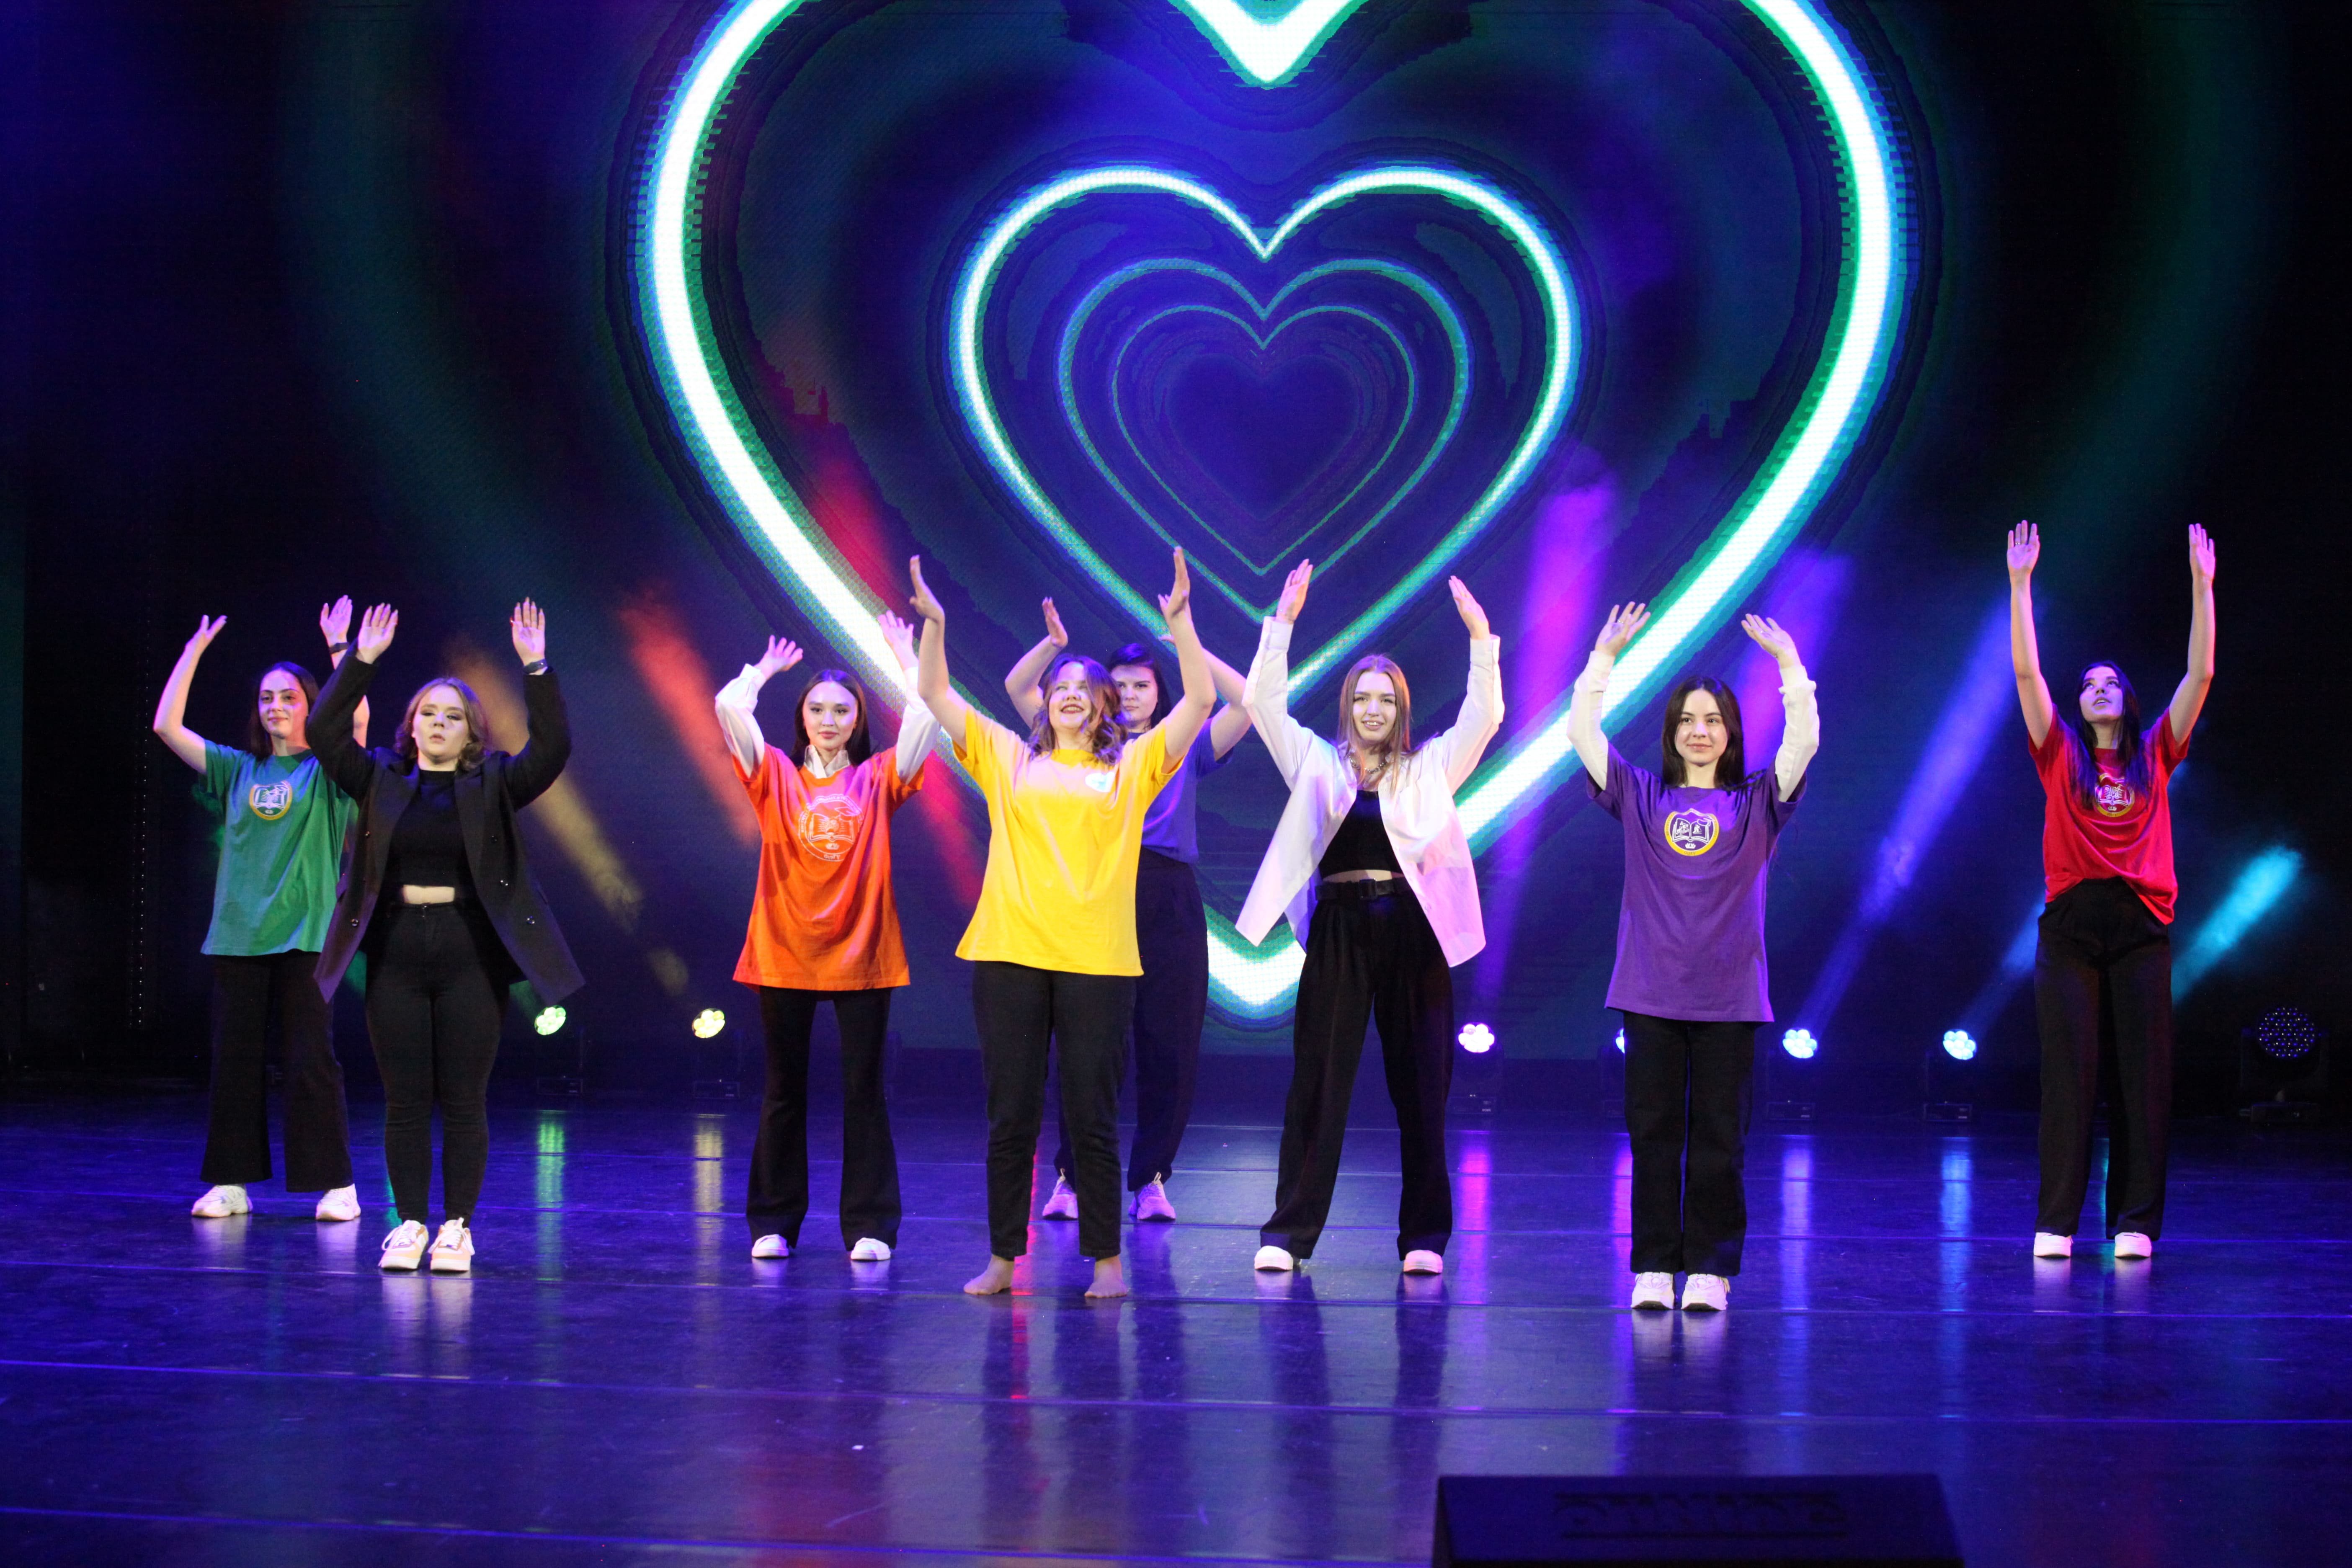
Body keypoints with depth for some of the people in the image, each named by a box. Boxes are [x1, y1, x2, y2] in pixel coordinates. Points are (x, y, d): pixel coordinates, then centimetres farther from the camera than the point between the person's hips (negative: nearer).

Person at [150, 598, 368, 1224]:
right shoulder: (237, 770, 12)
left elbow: (358, 716, -17)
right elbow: (167, 725, 6)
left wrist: (339, 647, -15)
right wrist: (195, 649, 5)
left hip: (305, 935, -4)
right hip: (237, 933, 4)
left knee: (311, 1061, -4)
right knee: (235, 1061, 6)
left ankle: (337, 1185, 3)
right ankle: (232, 1183, 14)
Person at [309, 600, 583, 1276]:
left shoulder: (493, 787, 5)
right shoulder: (381, 781, 9)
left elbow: (552, 747, -8)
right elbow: (325, 732, -1)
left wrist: (537, 670, -15)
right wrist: (361, 662, -8)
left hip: (470, 957, -1)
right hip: (396, 953, 1)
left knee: (464, 1100, 1)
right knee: (405, 1100, 5)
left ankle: (458, 1227, 9)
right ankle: (410, 1224, 13)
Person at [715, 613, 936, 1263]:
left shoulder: (878, 780, 4)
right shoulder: (776, 777, 4)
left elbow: (926, 715, -8)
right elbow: (730, 706, -6)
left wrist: (905, 657, 5)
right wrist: (766, 669, 11)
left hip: (860, 955, -1)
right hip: (784, 952, 1)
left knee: (864, 1092, 2)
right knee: (784, 1092, 8)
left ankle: (870, 1226, 7)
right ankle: (773, 1223, 16)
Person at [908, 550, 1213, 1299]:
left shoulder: (1133, 766, 10)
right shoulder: (1008, 758, 13)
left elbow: (1200, 701, 2)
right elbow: (935, 694, 11)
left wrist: (1180, 623, -8)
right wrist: (934, 622, -3)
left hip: (1097, 962, -1)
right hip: (1009, 955, 1)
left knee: (1093, 1119, 3)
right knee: (1010, 1117, 6)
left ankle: (1105, 1260, 12)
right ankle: (1002, 1258, 15)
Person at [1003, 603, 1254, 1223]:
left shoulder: (1184, 750, 15)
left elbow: (1245, 702, 3)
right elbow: (1017, 688, 11)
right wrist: (1053, 643, -5)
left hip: (1168, 902, 0)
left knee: (1169, 1045, 0)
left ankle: (1151, 1178, 8)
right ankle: (1073, 1177, 5)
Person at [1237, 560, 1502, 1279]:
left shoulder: (1431, 768, 11)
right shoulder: (1316, 763, 10)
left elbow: (1483, 715, 0)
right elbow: (1264, 703, 0)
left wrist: (1480, 639, -12)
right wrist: (1283, 622, -9)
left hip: (1414, 934, 0)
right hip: (1339, 934, 0)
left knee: (1421, 1087, 3)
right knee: (1317, 1083, -1)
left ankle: (1425, 1236, 10)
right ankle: (1290, 1232, 3)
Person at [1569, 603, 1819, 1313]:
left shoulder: (1756, 803, 9)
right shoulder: (1641, 797, 10)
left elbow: (1804, 739, -3)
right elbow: (1582, 730, 3)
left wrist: (1788, 661, -10)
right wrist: (1605, 654, -5)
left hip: (1729, 995, 0)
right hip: (1651, 991, 1)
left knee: (1719, 1136, 1)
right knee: (1653, 1133, 2)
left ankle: (1709, 1269, 6)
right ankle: (1654, 1268, 8)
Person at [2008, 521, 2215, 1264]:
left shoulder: (2155, 755, 12)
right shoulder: (2061, 755, 10)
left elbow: (2200, 674, 7)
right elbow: (2027, 671, 2)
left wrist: (2202, 583, 2)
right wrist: (2020, 582, -4)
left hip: (2141, 926, 1)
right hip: (2071, 924, -1)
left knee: (2145, 1074, 0)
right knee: (2068, 1075, -2)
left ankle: (2136, 1222, 5)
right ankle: (2056, 1222, 1)